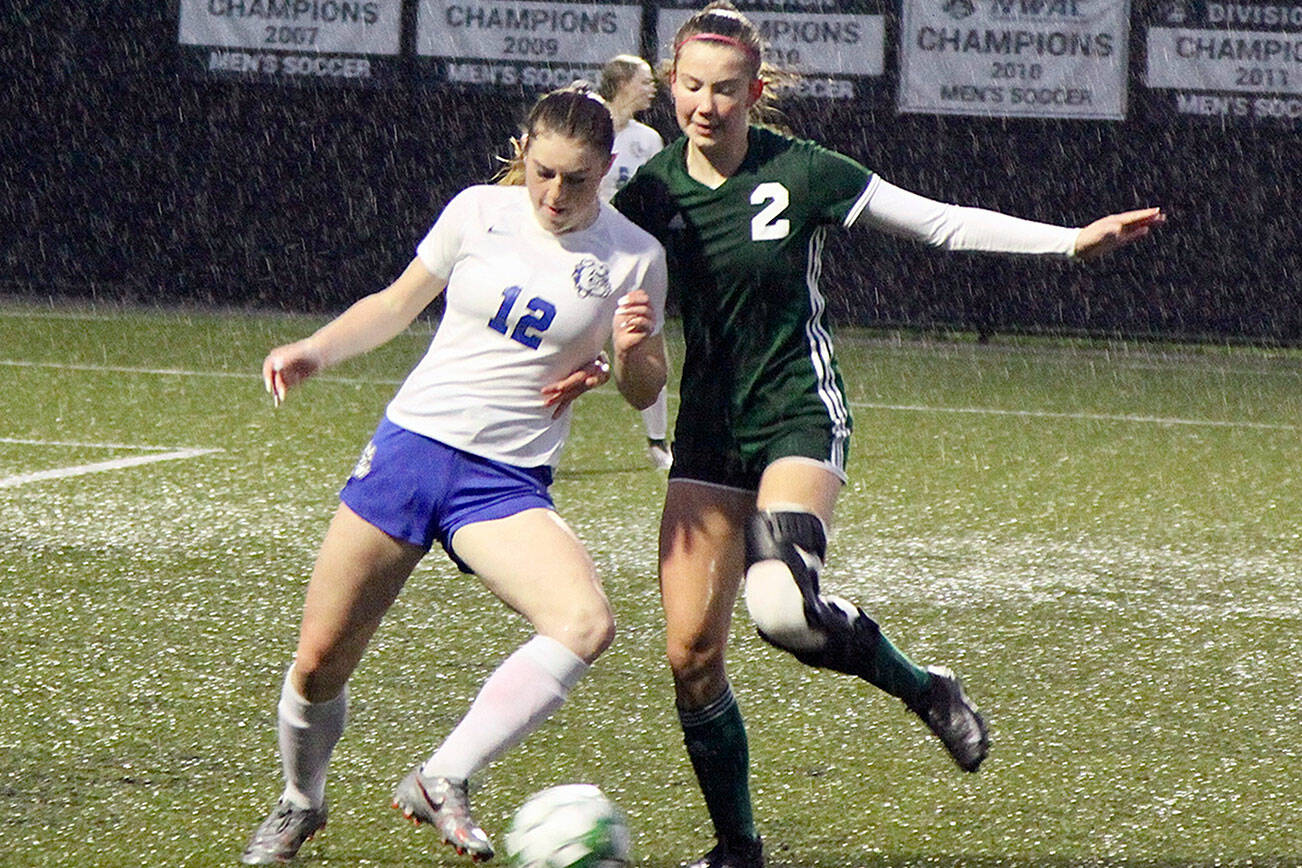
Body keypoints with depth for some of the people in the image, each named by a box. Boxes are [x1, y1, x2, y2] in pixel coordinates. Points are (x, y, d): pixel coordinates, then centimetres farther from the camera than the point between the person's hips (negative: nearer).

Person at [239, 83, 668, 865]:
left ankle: (442, 782, -20)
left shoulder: (633, 257, -2)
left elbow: (644, 393, 8)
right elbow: (397, 305, 17)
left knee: (587, 624, -29)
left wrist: (634, 351, -14)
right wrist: (313, 352, 3)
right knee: (320, 661, 1)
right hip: (410, 445, 1)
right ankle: (300, 804, 31)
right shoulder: (479, 212, 2)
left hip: (507, 481, -1)